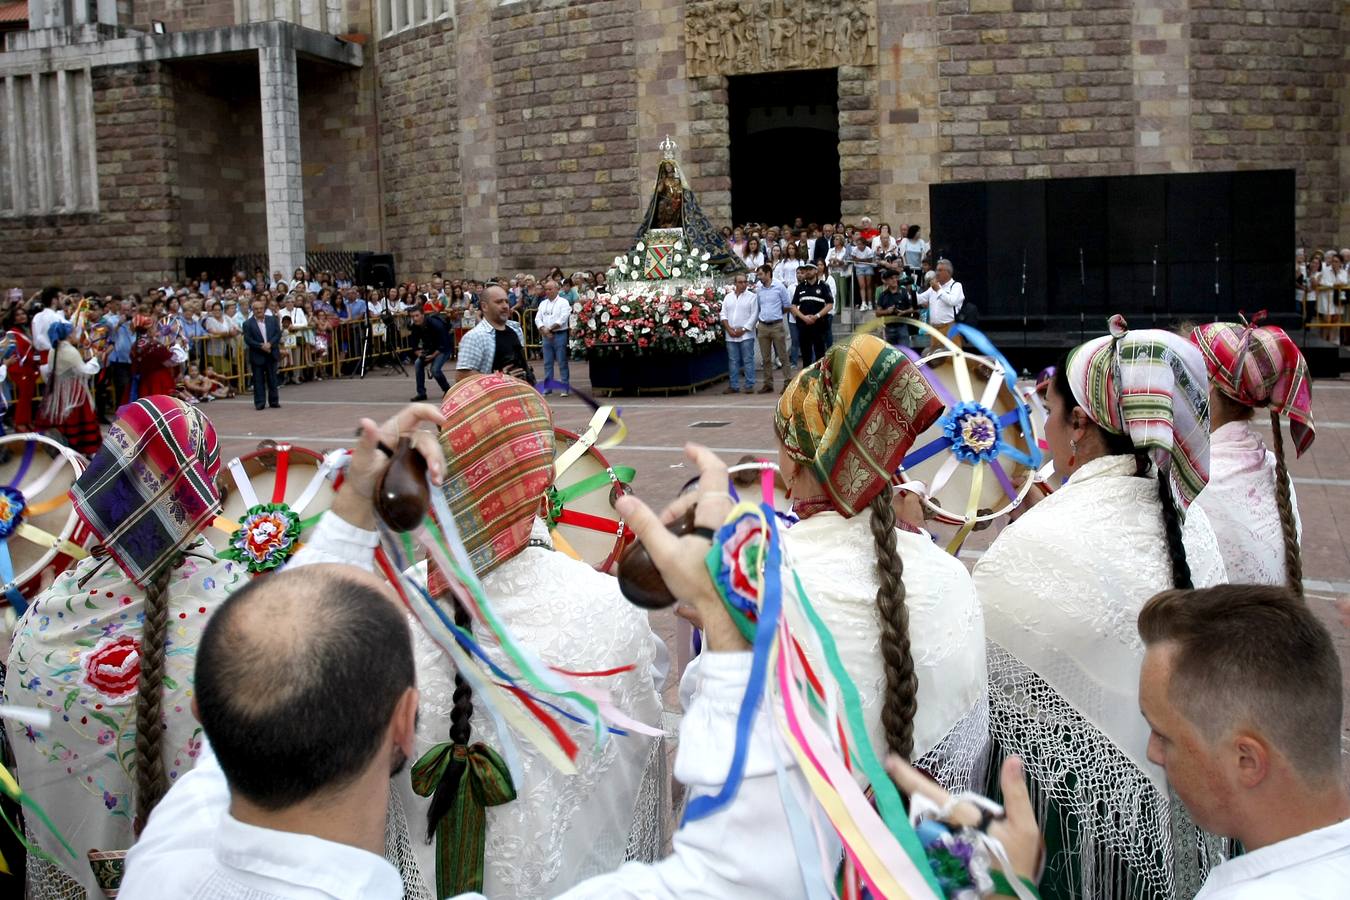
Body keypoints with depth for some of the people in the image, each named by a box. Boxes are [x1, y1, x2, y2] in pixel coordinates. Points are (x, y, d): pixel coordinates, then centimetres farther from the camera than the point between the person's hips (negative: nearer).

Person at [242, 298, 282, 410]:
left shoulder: (273, 320, 7)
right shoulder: (248, 324, -2)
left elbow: (278, 334, 0)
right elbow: (248, 340, -9)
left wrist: (270, 344, -15)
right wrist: (261, 346, -18)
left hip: (271, 354, 2)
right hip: (257, 356, -2)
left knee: (272, 379, 7)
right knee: (258, 380, 1)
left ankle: (274, 401, 14)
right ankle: (259, 403, 5)